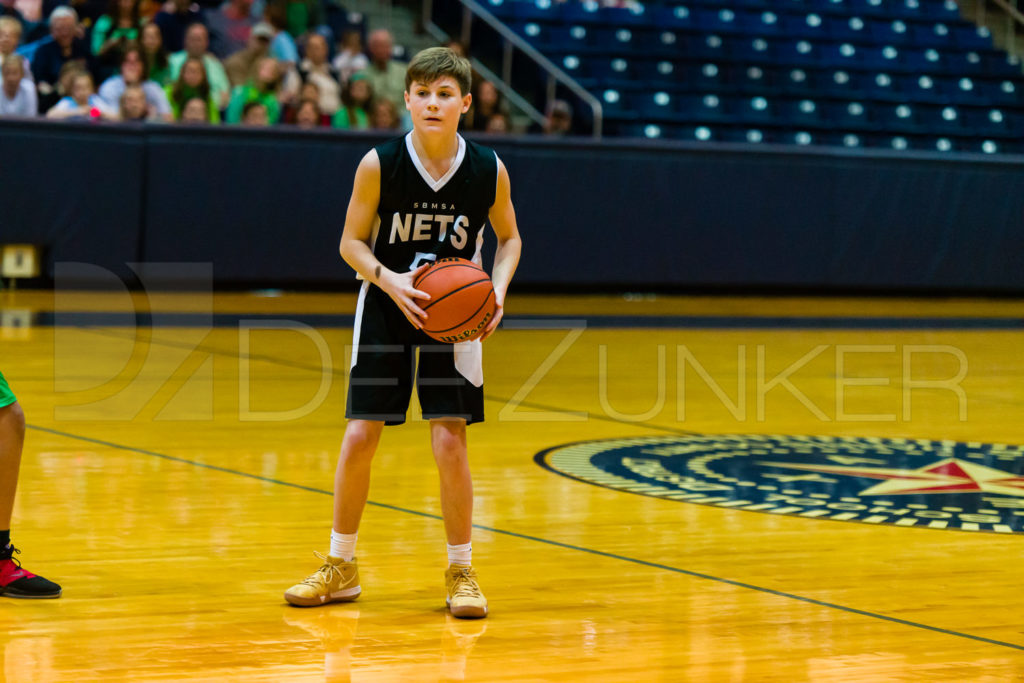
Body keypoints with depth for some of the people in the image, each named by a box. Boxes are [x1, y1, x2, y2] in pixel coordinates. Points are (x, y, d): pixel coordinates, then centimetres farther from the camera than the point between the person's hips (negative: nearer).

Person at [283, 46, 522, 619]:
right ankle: (342, 567, 16)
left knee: (450, 441, -7)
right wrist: (389, 280, -24)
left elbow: (509, 237, 4)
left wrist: (497, 290, -13)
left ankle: (461, 572, 10)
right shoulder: (379, 165, -15)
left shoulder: (489, 170, -13)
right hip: (387, 304, 0)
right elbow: (352, 241, -6)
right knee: (360, 436, 0)